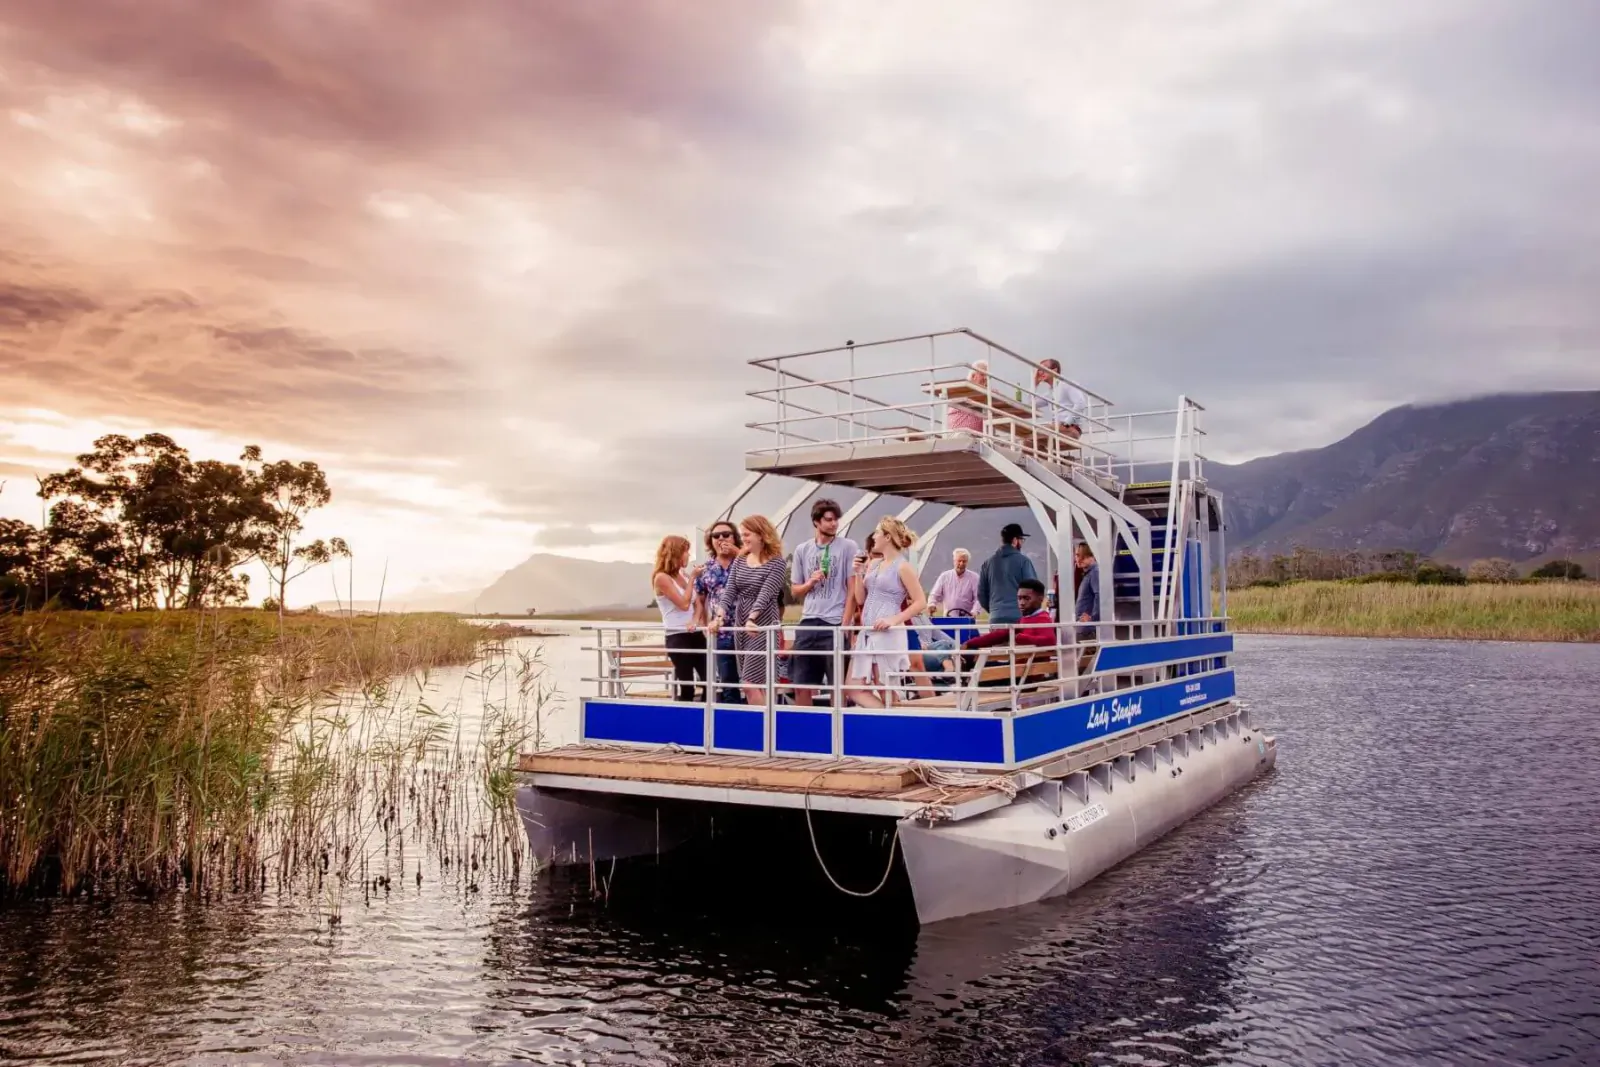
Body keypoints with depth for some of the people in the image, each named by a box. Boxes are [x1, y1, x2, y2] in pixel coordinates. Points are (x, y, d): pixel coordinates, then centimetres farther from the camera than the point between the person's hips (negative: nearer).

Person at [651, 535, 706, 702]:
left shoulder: (684, 575, 14)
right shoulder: (662, 578, -8)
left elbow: (697, 603, 13)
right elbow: (684, 603, -14)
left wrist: (696, 619, -8)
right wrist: (692, 578, -7)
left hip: (695, 634, 7)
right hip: (677, 637, -7)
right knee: (686, 687, -3)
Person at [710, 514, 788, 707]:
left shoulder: (776, 562, -8)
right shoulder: (739, 562, 10)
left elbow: (765, 594, -19)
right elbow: (729, 591, 2)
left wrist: (751, 619, -31)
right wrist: (720, 616, -15)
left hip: (763, 626, -6)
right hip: (740, 625, 6)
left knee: (750, 684, -12)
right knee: (752, 685, 9)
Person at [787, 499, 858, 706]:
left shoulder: (848, 547, 0)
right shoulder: (802, 550, 10)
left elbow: (853, 588, -1)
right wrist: (811, 582, -4)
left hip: (835, 624, -4)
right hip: (808, 623, 4)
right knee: (801, 685, 6)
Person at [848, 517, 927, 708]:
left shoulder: (903, 567, -6)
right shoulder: (874, 565, 14)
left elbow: (921, 602, -10)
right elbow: (861, 599, 15)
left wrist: (894, 620, -18)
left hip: (888, 634, -8)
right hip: (867, 633, 8)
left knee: (885, 691, -2)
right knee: (856, 688, 3)